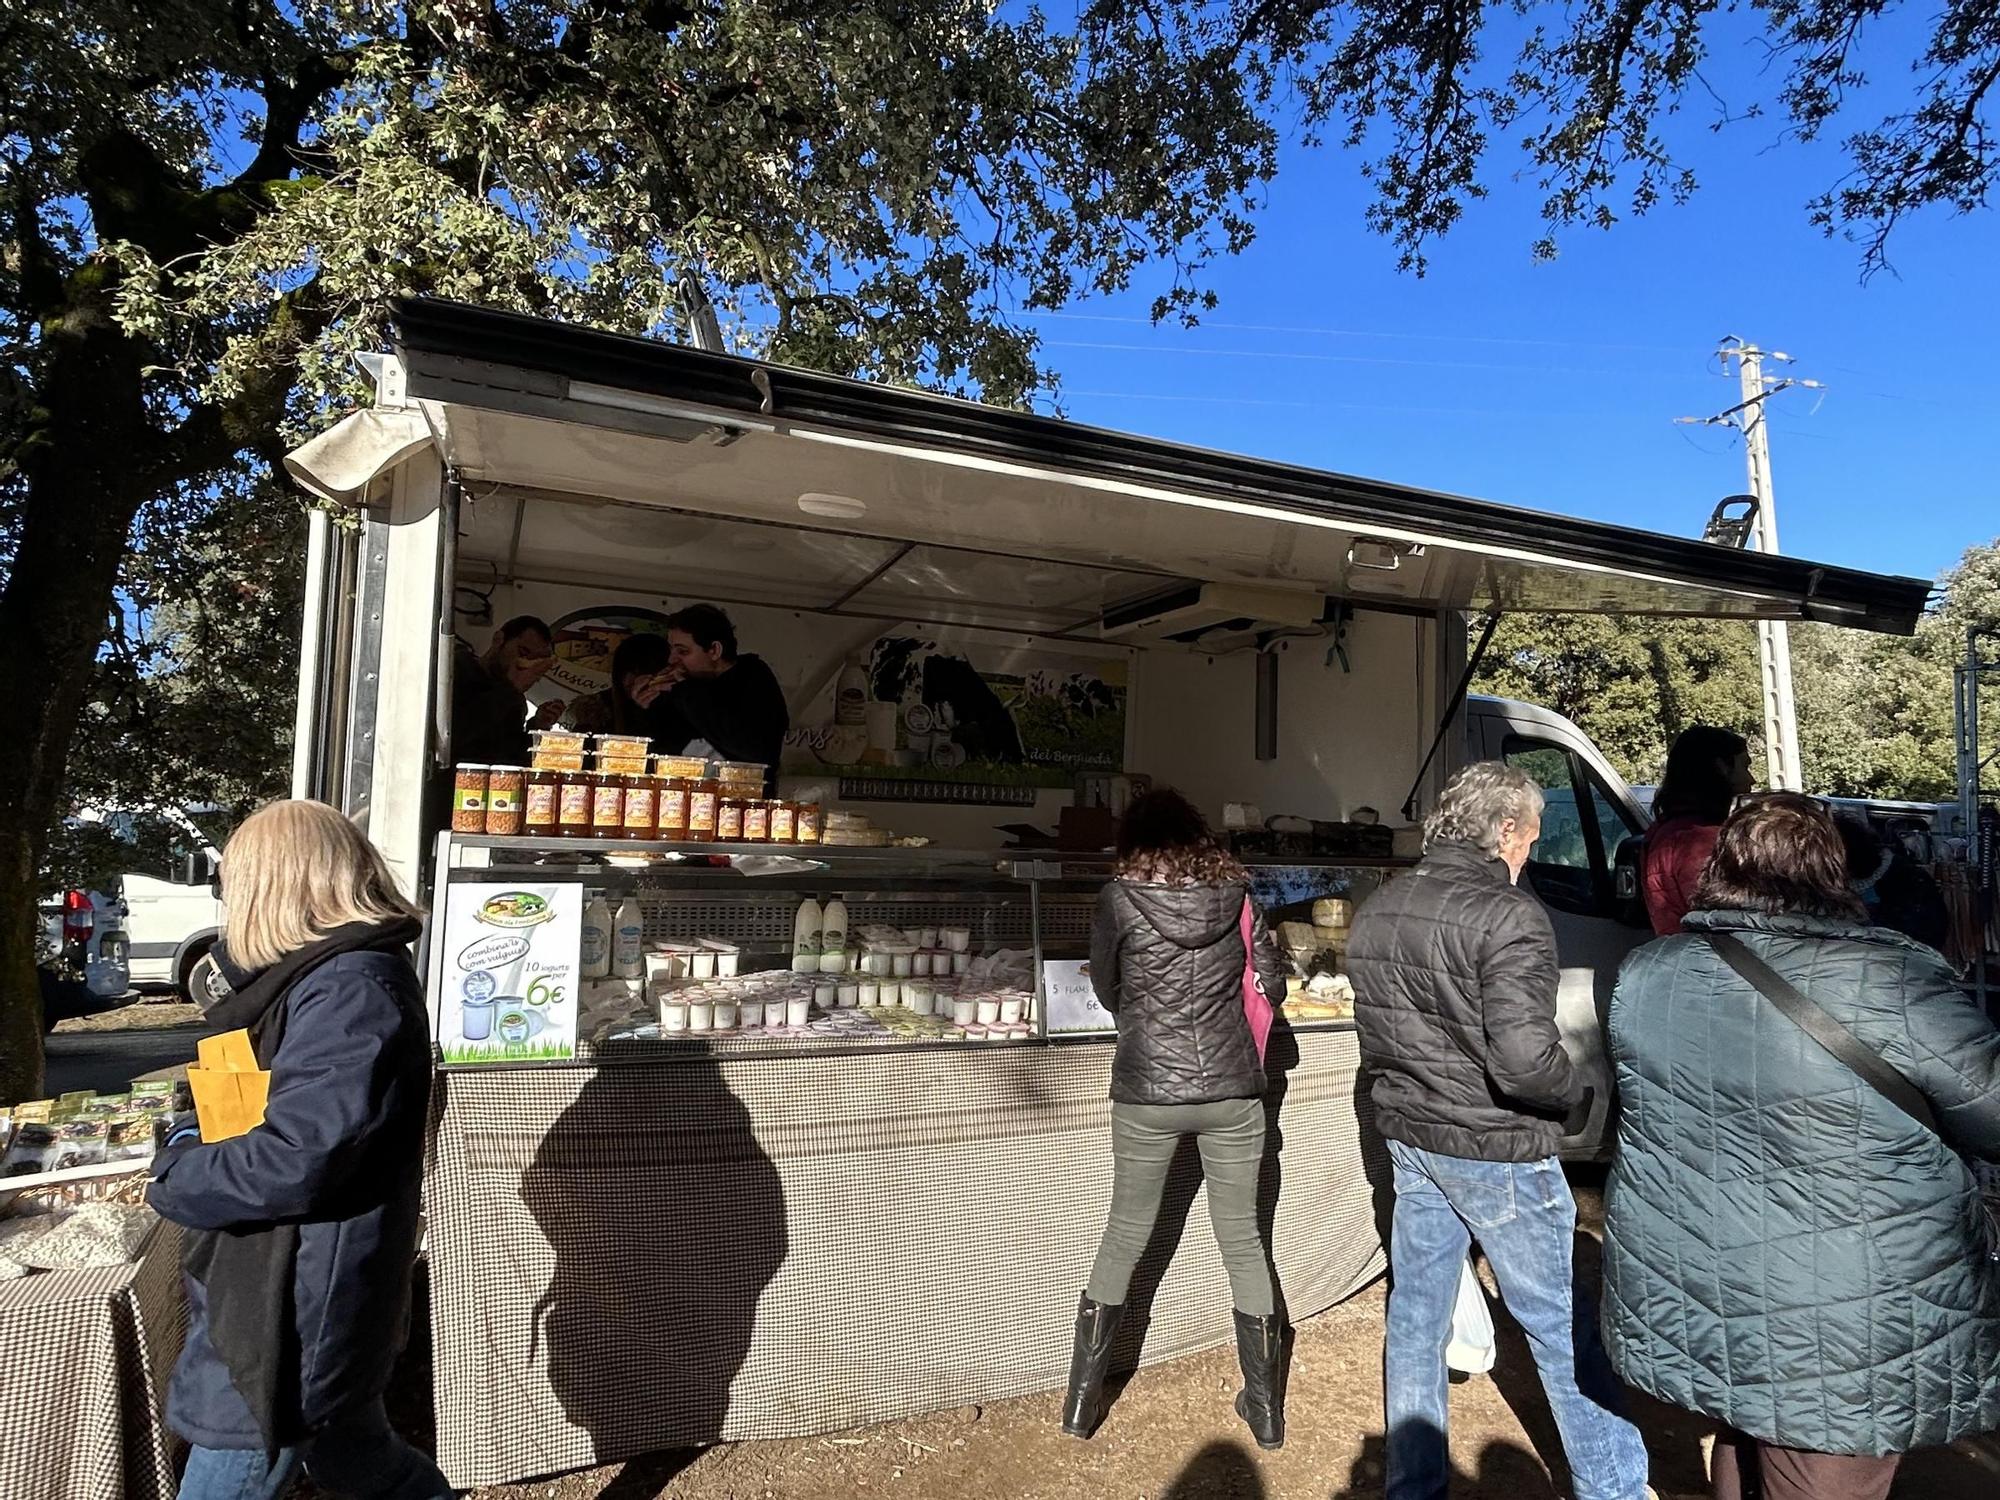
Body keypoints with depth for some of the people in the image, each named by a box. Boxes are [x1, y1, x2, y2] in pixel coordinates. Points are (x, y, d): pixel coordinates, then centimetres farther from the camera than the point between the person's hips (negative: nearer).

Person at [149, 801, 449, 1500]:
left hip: (294, 1314, -9)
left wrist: (177, 1170, -12)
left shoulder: (350, 992, -24)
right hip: (297, 1292, 9)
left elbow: (291, 1161, -28)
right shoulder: (341, 976, 8)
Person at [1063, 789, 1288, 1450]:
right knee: (1243, 1240, 16)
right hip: (1232, 1092, 2)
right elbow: (1272, 982, 5)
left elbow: (1106, 990, 5)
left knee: (1123, 1238, 15)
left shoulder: (1121, 898, -7)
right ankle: (1265, 1406, 28)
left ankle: (1082, 1399, 26)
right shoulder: (1235, 894, -1)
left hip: (1148, 1093, -1)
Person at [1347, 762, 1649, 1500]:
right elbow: (1524, 1058, -26)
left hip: (1408, 1140, 7)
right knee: (1565, 1327, 12)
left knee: (1414, 1320, 17)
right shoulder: (1508, 916, -20)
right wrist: (1580, 1098, -7)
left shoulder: (1377, 910, 3)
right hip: (1496, 1152, -7)